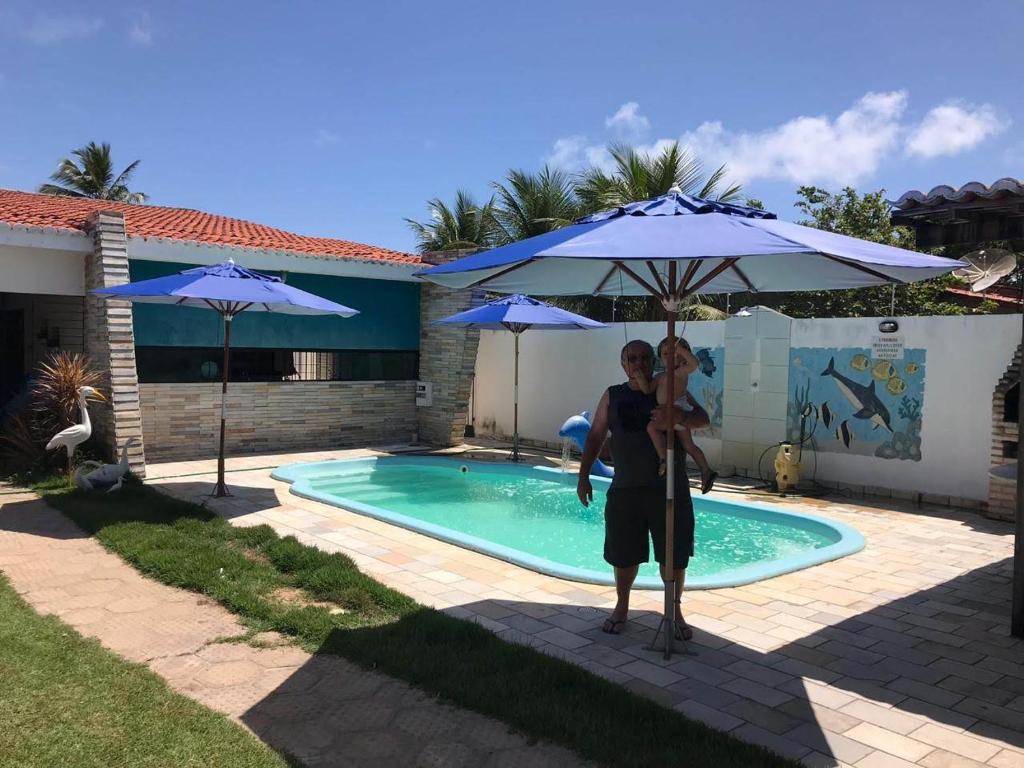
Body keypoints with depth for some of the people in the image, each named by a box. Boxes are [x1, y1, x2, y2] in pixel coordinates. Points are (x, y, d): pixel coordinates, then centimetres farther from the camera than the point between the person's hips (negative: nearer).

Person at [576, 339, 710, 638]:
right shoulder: (613, 396, 6)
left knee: (674, 554, 6)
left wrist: (678, 415, -33)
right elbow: (595, 436, 10)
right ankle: (622, 607, 32)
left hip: (670, 488, -1)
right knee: (623, 554, 10)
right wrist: (584, 475, 4)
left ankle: (675, 609, 27)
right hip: (625, 489, 1)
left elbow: (702, 419, -12)